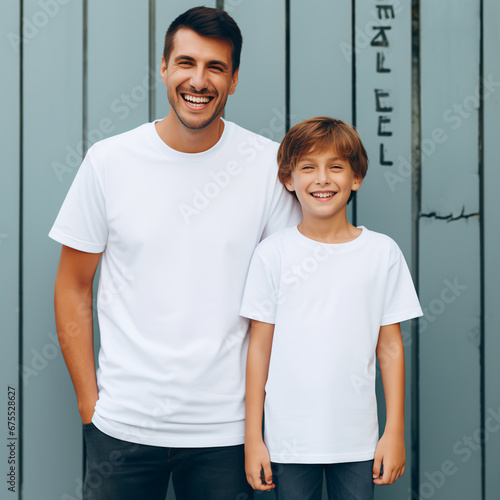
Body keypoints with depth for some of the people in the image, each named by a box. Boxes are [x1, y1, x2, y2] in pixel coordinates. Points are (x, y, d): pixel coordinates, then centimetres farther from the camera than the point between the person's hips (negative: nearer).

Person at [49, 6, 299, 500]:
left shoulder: (267, 165, -3)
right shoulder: (108, 162, -3)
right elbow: (73, 287, 3)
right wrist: (88, 399, 0)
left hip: (224, 427, 0)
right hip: (122, 424, 0)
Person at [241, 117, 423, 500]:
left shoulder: (383, 253, 0)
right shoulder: (273, 253, -2)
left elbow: (390, 347, 3)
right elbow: (260, 347, 0)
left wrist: (395, 432, 2)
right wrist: (253, 438, 0)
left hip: (358, 440, 1)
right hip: (288, 439, 0)